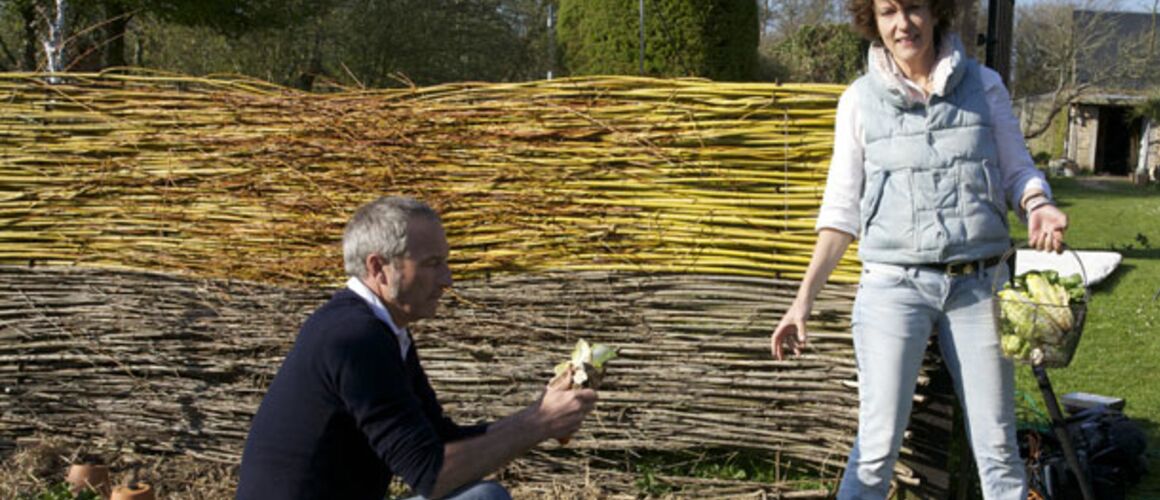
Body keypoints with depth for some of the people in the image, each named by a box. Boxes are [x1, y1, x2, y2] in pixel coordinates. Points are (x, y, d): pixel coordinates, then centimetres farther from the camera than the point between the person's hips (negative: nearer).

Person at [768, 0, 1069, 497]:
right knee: (878, 443, -5)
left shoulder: (984, 86, 5)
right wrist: (805, 297, -3)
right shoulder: (860, 100, 3)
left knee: (997, 444, 6)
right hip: (893, 287, -1)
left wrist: (1038, 206, -16)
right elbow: (842, 209, 4)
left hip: (978, 284, 1)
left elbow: (1018, 171, 9)